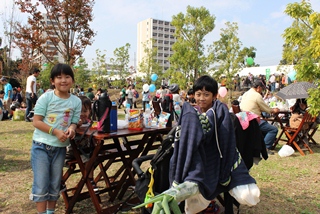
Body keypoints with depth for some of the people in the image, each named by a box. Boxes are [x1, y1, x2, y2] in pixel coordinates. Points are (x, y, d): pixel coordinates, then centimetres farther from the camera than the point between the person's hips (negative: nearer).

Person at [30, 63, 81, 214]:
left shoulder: (76, 101, -2)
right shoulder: (46, 97, -11)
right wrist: (55, 132, -23)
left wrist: (71, 129, -20)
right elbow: (36, 122, -12)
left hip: (60, 147, 3)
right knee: (41, 184, 0)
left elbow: (74, 122, 3)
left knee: (55, 185, 15)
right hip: (41, 145, -3)